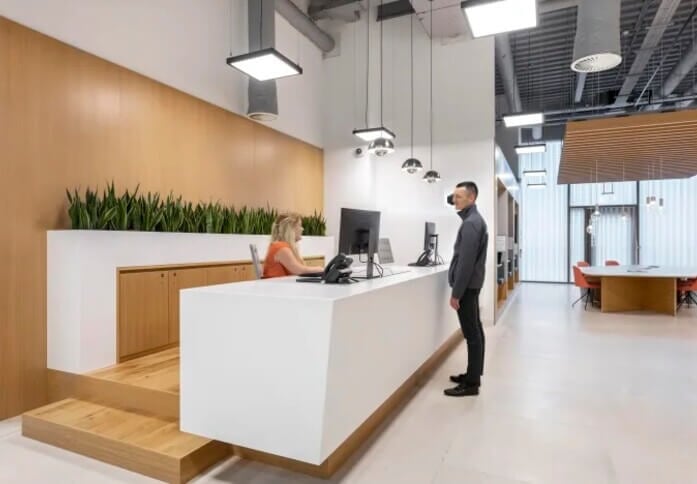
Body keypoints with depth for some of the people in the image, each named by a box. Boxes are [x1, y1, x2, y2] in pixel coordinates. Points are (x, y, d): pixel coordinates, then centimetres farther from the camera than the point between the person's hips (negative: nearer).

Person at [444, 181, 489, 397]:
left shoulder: (470, 223, -18)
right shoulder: (475, 219, 14)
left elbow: (466, 262, -23)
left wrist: (456, 293, -19)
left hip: (466, 286, -10)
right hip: (472, 284, 10)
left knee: (472, 334, -4)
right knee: (475, 331, 15)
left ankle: (471, 383, 4)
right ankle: (474, 374, 25)